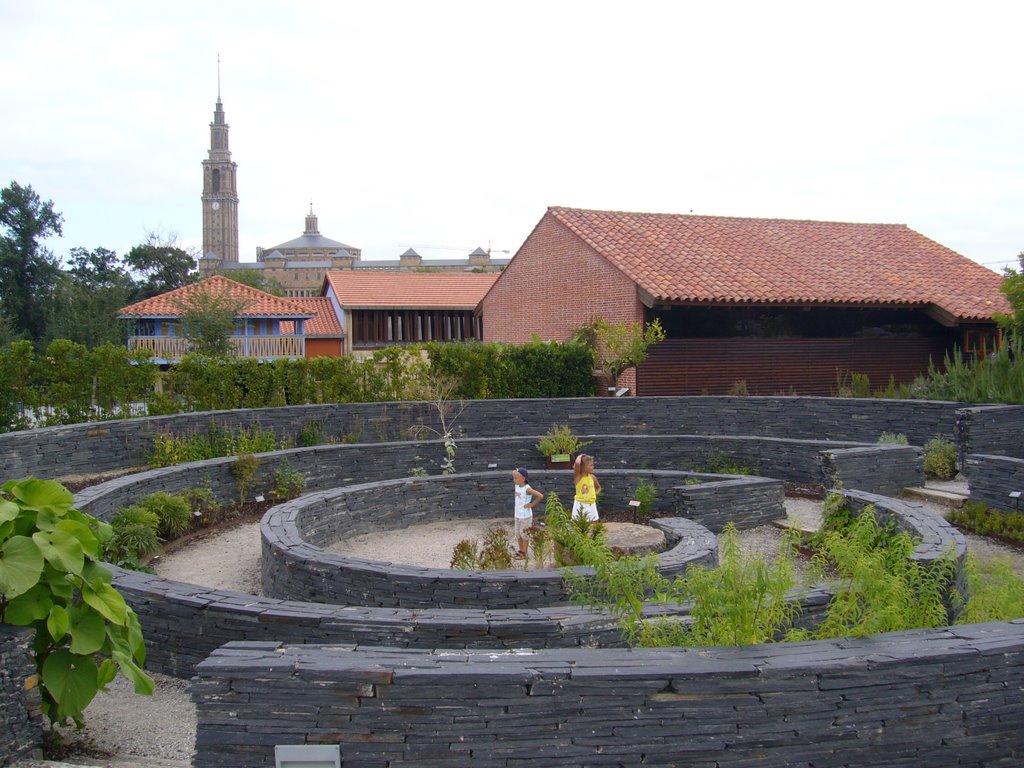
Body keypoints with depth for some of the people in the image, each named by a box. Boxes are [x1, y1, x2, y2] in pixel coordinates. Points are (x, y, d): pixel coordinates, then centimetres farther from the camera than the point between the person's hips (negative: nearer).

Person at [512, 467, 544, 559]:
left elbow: (540, 496, -28)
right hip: (517, 514, 8)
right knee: (517, 534, 16)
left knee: (524, 534, 4)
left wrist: (532, 504, -18)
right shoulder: (517, 486, -1)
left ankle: (524, 554, 15)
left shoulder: (527, 489, -23)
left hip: (525, 516, -8)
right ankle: (521, 550, 32)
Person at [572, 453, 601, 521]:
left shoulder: (592, 477, 4)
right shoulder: (578, 476, -12)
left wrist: (596, 493, 4)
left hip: (591, 505, 6)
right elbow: (577, 463, -32)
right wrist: (580, 457, -13)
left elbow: (598, 487, 24)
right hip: (580, 505, -6)